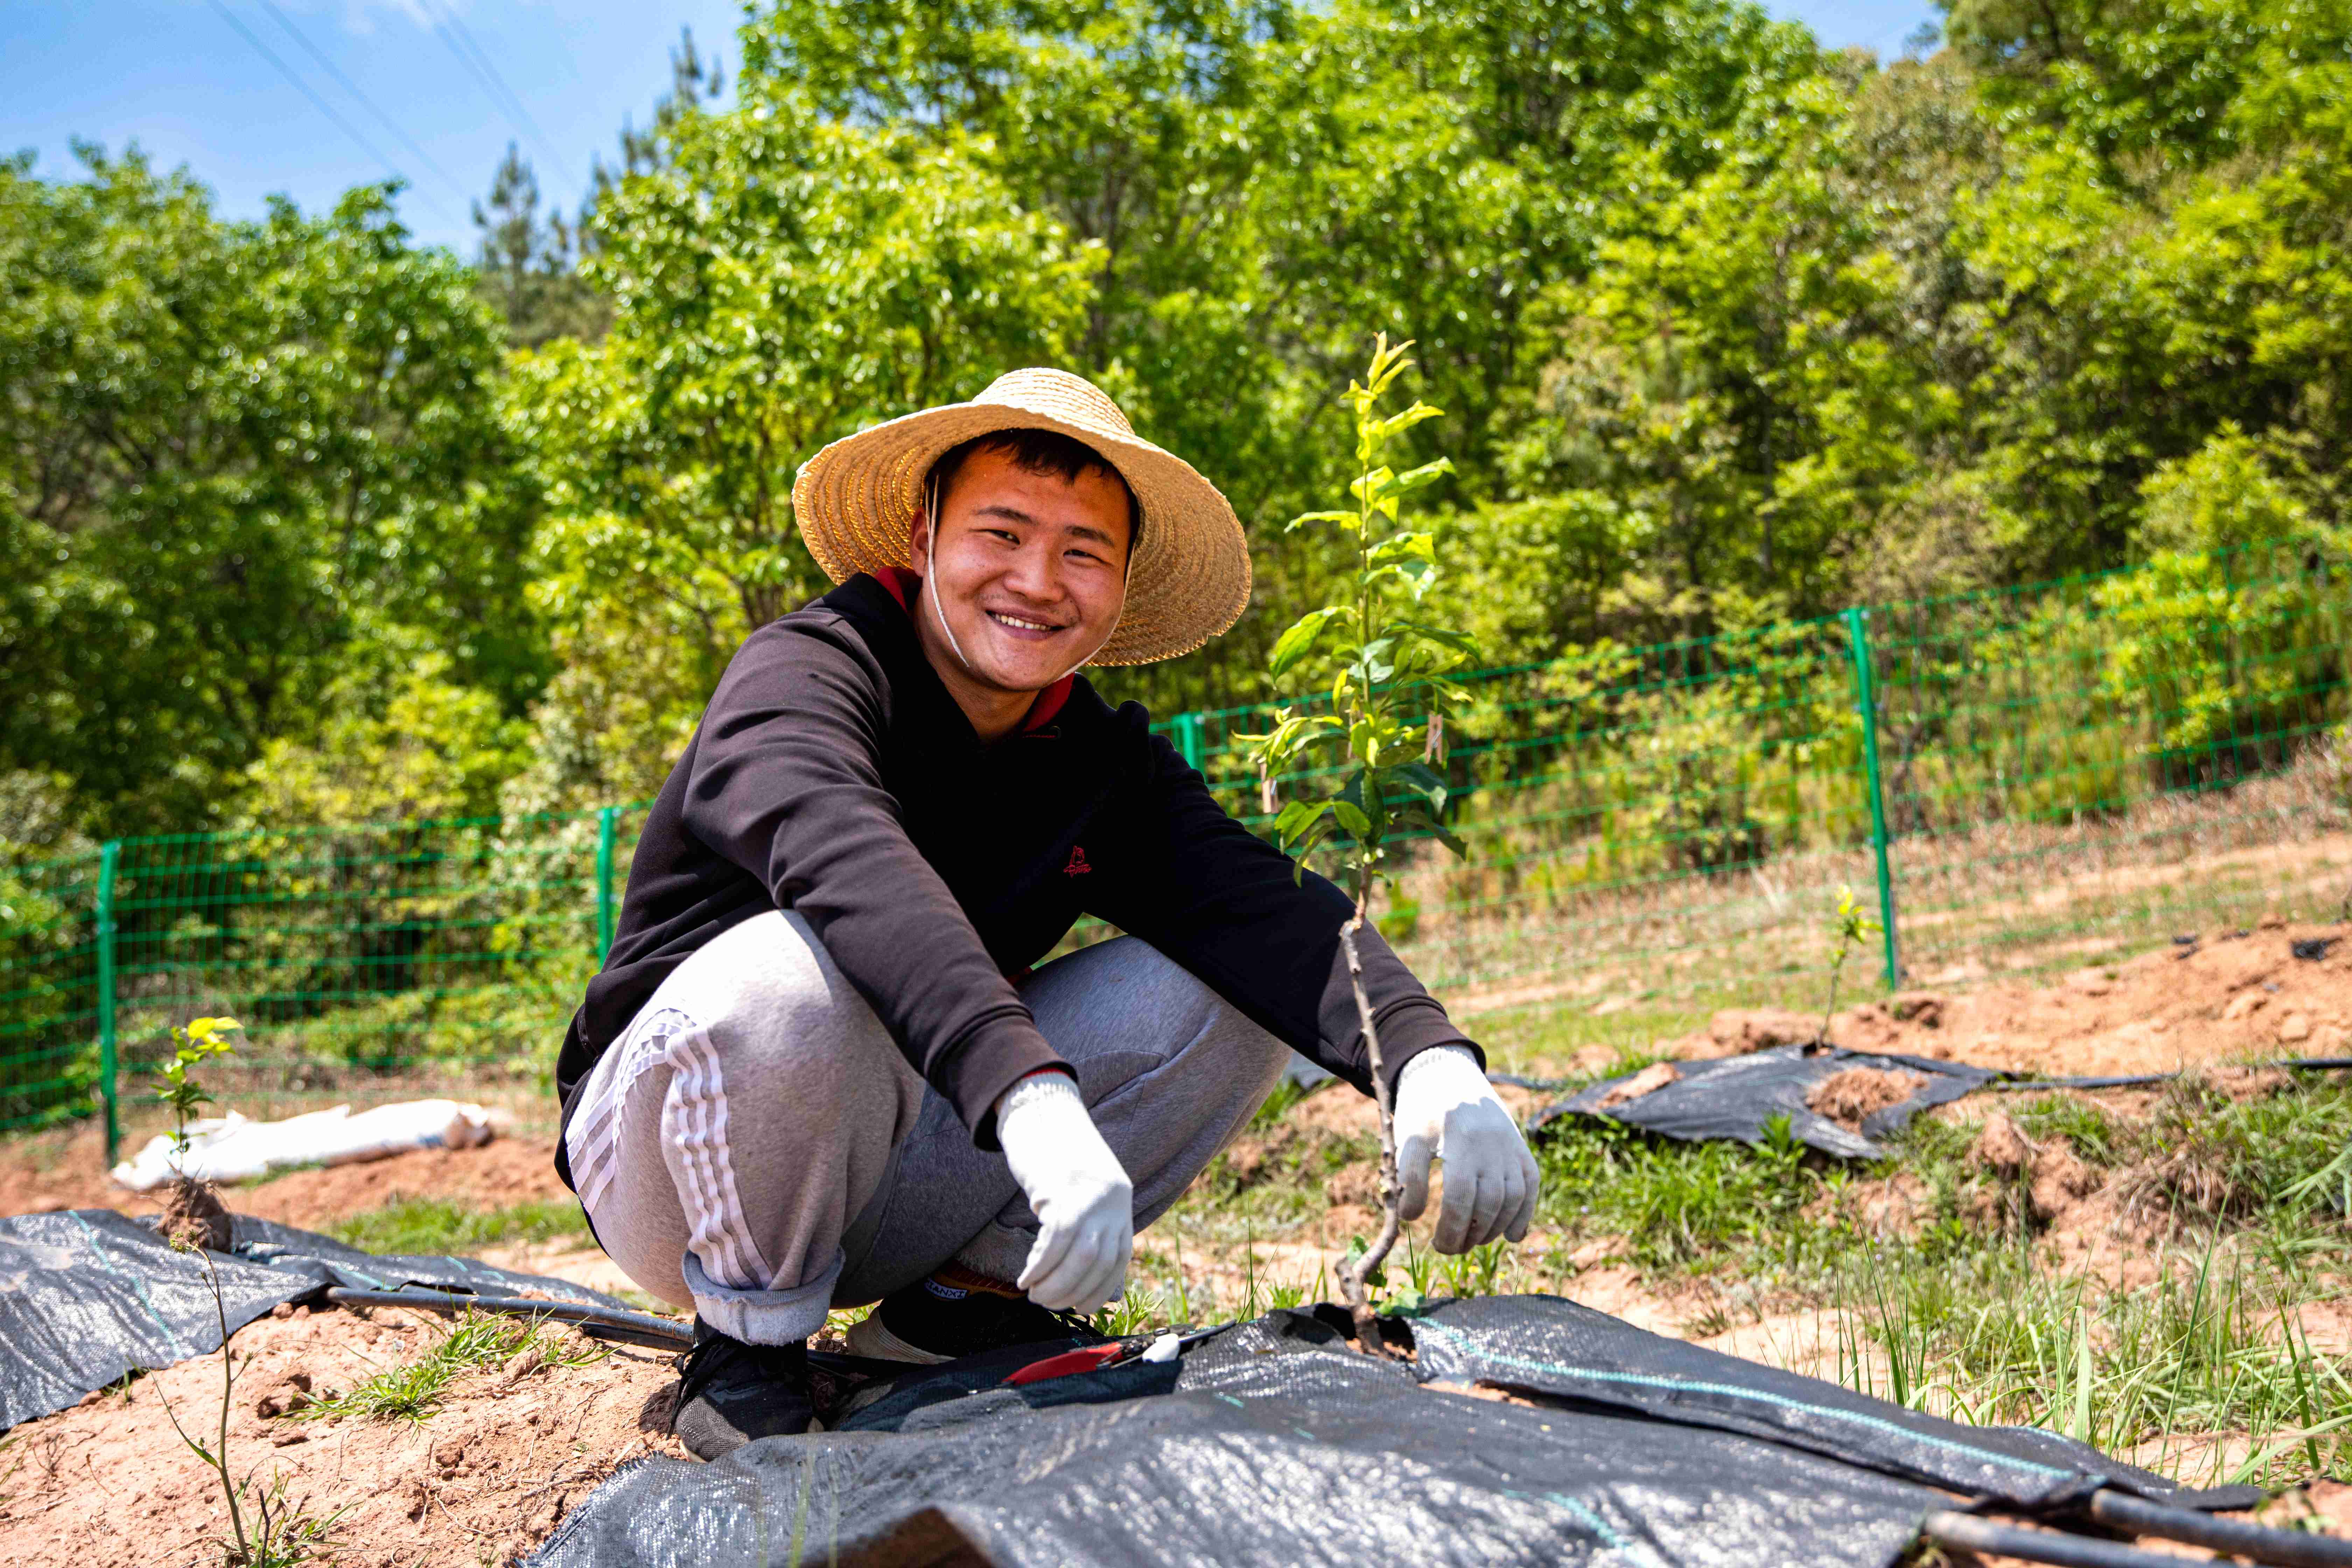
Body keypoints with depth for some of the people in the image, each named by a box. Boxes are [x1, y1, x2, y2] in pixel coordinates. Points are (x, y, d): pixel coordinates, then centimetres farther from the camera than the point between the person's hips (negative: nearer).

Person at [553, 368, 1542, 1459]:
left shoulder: (1107, 765, -1)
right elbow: (845, 861, -40)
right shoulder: (805, 671, -18)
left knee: (1226, 992, -11)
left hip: (903, 1182, 5)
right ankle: (749, 1350, -11)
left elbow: (1262, 908, -18)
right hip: (665, 1154, -5)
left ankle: (958, 1300, -1)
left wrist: (1428, 1055, -38)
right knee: (791, 979, -38)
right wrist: (1032, 1097, -55)